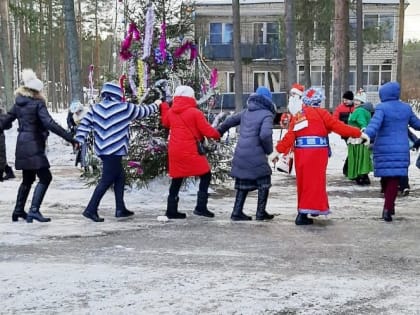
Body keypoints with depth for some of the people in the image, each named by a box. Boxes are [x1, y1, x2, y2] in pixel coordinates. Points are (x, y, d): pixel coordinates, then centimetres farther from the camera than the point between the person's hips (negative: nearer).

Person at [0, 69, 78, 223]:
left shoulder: (18, 104, 10)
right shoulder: (38, 104, -11)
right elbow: (50, 124, -20)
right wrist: (71, 139, -22)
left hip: (22, 146, 8)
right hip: (33, 146, -8)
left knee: (27, 179, 19)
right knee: (45, 177, -6)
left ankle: (18, 211, 23)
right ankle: (34, 210, -14)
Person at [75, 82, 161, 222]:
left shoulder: (95, 108, 9)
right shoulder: (125, 108, -4)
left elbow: (84, 124, 3)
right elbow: (143, 111, 10)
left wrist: (79, 140, 2)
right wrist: (155, 105, 27)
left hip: (102, 150, 7)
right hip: (115, 151, -7)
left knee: (120, 176, 17)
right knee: (106, 180, -4)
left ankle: (120, 209, 20)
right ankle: (91, 210, -8)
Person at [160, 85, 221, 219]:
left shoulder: (170, 112, 6)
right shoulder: (195, 112, -10)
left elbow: (165, 123, 28)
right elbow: (207, 130, -9)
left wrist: (164, 106, 38)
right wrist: (217, 135, 11)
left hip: (175, 151, 6)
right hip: (191, 152, -6)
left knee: (176, 180, 14)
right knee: (205, 176, 5)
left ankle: (171, 210, 15)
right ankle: (200, 207, -1)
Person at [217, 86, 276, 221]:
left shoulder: (246, 112, 12)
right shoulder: (267, 115, -8)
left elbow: (231, 120, 25)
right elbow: (265, 135, -22)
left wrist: (219, 131, 43)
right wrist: (269, 149, -4)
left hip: (240, 154, 6)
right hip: (255, 155, -6)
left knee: (243, 183, 17)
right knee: (264, 182, 11)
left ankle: (237, 212, 16)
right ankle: (261, 212, 12)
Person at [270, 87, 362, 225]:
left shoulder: (297, 115, 13)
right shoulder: (320, 113, -3)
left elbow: (289, 135, 4)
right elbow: (338, 126, -5)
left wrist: (278, 150, 5)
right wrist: (358, 133, 0)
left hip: (300, 152, 6)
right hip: (317, 152, -6)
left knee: (303, 182, 15)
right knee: (314, 182, -2)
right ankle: (303, 214, -7)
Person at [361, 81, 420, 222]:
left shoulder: (382, 108, -6)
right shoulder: (406, 108, 9)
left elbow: (375, 122, -26)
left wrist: (368, 134, -42)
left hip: (384, 149, -2)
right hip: (401, 149, 2)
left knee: (386, 178, 12)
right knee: (394, 179, -1)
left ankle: (389, 206, 24)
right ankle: (388, 208, -11)